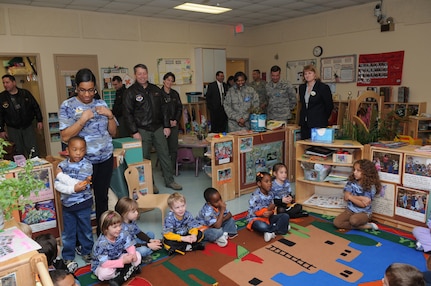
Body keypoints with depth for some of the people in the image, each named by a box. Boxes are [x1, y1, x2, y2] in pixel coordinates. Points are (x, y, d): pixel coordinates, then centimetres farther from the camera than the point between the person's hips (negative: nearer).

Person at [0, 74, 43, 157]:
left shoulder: (25, 93, 0)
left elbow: (36, 106, 7)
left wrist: (39, 120, 3)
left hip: (28, 126, 0)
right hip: (13, 129, 0)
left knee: (33, 152, 1)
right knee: (18, 152, 7)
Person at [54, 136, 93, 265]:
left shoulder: (87, 165, -13)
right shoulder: (62, 165, -4)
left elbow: (81, 185, -23)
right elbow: (57, 185, -10)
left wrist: (61, 175, -15)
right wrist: (73, 189, -27)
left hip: (83, 204, -2)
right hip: (67, 204, 3)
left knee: (85, 230, 13)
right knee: (68, 231, 14)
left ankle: (86, 252, 33)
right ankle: (68, 256, 29)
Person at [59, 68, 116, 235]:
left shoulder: (101, 104, 7)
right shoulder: (67, 106, -4)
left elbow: (113, 132, 9)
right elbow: (65, 137, -12)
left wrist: (110, 116, -7)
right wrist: (83, 119, -20)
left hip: (106, 158, 3)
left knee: (102, 197, 11)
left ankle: (103, 233, 26)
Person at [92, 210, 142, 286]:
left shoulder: (122, 234, -18)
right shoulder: (101, 244, -31)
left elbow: (130, 246, -11)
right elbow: (104, 263, -35)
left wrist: (132, 254, -34)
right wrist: (123, 261, -39)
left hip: (118, 259, 5)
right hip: (101, 266, -5)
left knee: (137, 255, -13)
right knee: (104, 273, -39)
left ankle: (118, 279, -17)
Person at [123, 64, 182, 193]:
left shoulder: (155, 89, 10)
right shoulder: (130, 92, -3)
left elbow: (164, 108, 13)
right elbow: (127, 113, -6)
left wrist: (167, 126, 6)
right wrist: (134, 132, -12)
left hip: (158, 128, 4)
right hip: (142, 130, -3)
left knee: (165, 154, 6)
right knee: (145, 158, 4)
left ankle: (169, 181, 18)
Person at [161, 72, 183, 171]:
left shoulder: (175, 93, 12)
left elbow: (180, 108, 13)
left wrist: (176, 120, -1)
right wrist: (168, 122, -9)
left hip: (174, 123, 5)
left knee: (174, 148, 5)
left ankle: (172, 169, 16)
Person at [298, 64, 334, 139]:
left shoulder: (323, 87, -6)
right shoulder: (302, 87, 12)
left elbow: (329, 105, -1)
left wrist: (323, 119, 4)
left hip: (318, 124, -6)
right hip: (304, 124, 6)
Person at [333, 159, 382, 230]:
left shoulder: (371, 187, -15)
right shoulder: (351, 182, -3)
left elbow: (363, 204, -18)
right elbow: (346, 197, -10)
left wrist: (350, 197, -15)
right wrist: (360, 198, -20)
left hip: (364, 212, -5)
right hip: (350, 210, 6)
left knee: (353, 220, -38)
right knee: (336, 222, -16)